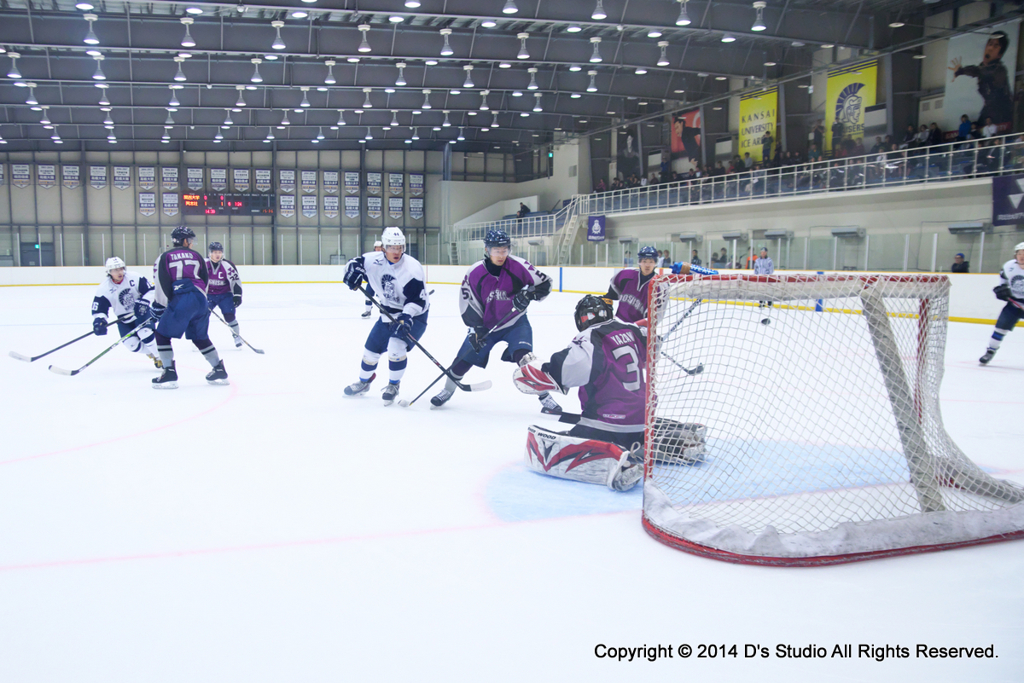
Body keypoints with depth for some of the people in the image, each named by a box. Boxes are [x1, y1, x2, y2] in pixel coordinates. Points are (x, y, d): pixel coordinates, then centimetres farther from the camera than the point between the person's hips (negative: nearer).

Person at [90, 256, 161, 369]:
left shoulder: (134, 278, -16)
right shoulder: (104, 288, -16)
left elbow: (150, 290, -10)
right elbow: (98, 310, -14)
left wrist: (143, 301, -27)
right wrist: (99, 321, -34)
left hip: (141, 312, -2)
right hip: (124, 320, 2)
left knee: (145, 334, -26)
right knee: (132, 344, -12)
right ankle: (152, 355, 17)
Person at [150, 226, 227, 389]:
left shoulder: (164, 257, 9)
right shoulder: (196, 256, 19)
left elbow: (162, 283, -1)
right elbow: (205, 280, 18)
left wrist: (159, 305, 7)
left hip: (179, 301, -4)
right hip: (200, 300, 4)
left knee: (163, 334, 9)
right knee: (200, 337, 19)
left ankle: (170, 374, 0)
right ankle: (220, 371, 18)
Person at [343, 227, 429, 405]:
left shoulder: (412, 268, -25)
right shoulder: (374, 260, -10)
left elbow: (418, 300, -26)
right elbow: (356, 262, 7)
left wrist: (406, 316, -40)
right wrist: (353, 271, -16)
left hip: (413, 314, -6)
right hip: (389, 312, 6)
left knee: (396, 346, -24)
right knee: (372, 346, 10)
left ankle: (394, 385, 0)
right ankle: (364, 381, 37)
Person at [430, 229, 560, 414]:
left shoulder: (518, 266, -19)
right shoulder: (474, 273, -15)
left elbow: (545, 283, -12)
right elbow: (467, 304, -7)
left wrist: (528, 294, -31)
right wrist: (476, 328, -18)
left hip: (515, 322, -2)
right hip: (486, 324, 2)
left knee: (523, 356, -25)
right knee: (464, 358, 6)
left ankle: (545, 397, -12)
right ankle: (448, 390, 34)